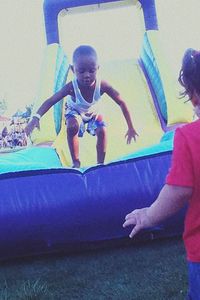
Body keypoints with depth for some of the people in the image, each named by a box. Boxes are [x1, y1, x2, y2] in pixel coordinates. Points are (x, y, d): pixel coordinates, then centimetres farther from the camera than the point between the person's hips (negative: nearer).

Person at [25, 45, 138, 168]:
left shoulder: (102, 85, -38)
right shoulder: (72, 87, -41)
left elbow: (121, 103, -29)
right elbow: (50, 101, -40)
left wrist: (131, 128, -26)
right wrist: (36, 118, -56)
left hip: (93, 112, 2)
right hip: (75, 112, -1)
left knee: (102, 131, -21)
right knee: (72, 127, -30)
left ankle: (100, 163, -1)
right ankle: (76, 163, -12)